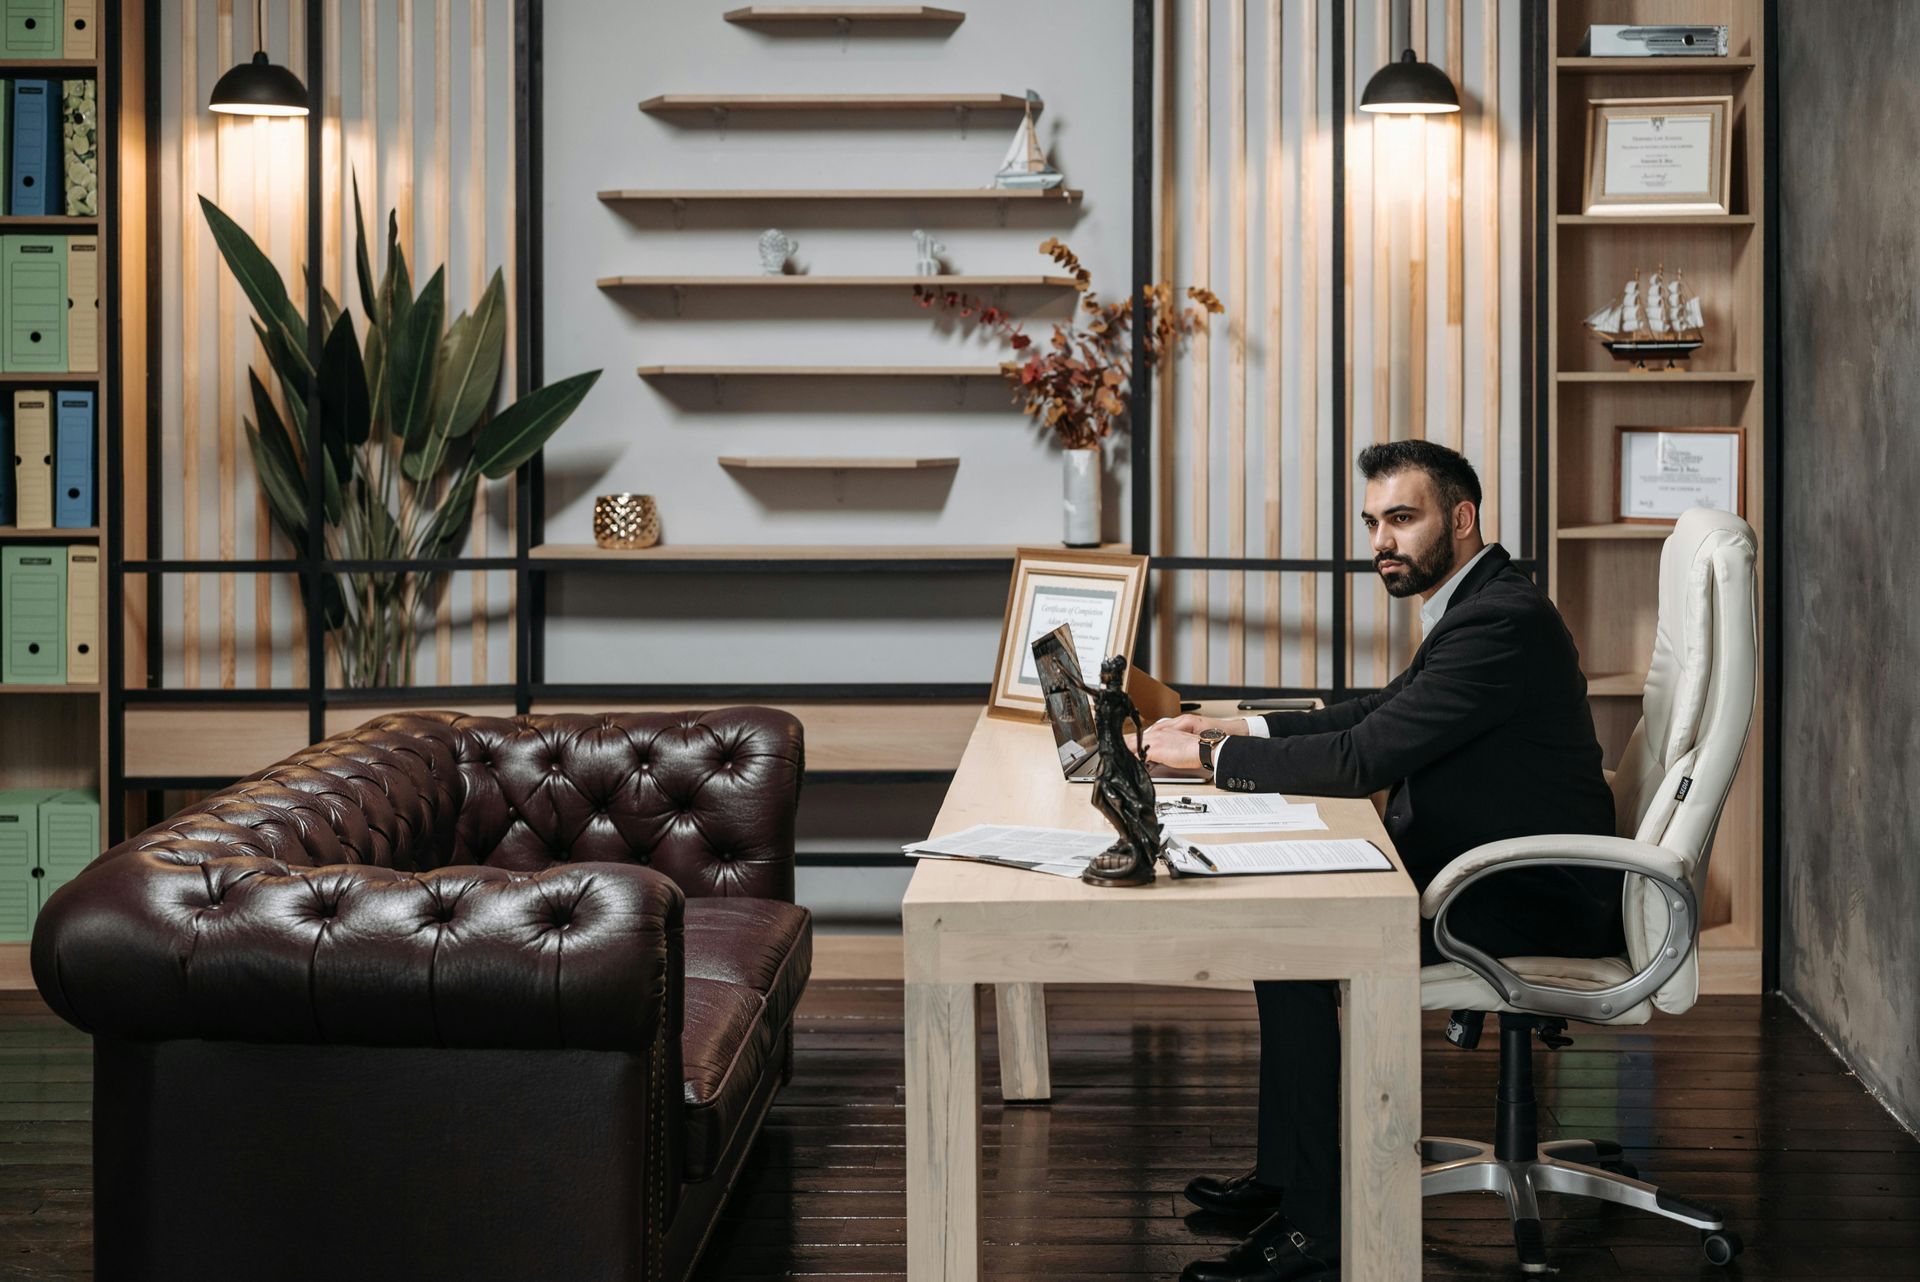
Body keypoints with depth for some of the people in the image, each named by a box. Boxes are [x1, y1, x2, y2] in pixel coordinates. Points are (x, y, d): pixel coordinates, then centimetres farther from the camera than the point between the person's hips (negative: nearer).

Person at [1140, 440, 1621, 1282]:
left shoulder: (1501, 621, -21)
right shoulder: (1473, 605, 12)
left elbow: (1362, 759, -25)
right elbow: (1377, 715, 20)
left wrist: (1213, 756, -15)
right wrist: (1241, 730, 8)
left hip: (1533, 903, -11)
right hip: (1481, 867, 11)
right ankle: (1286, 1173, 17)